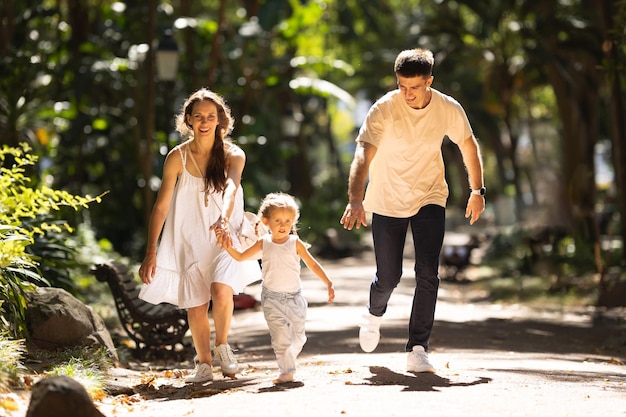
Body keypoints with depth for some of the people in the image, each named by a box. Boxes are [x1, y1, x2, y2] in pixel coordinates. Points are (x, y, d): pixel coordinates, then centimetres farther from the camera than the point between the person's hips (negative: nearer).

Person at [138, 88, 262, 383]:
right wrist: (151, 252, -10)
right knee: (195, 305, -1)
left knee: (221, 290, -22)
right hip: (190, 240, 1)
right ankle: (203, 364, 21)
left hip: (224, 237, -1)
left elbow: (231, 187, -28)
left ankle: (222, 347, 5)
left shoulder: (233, 155, -7)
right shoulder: (178, 157, -6)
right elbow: (161, 206, -5)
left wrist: (224, 218, -49)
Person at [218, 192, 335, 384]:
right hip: (272, 298, 0)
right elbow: (240, 256, 8)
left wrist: (328, 283, -2)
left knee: (298, 337, 7)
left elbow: (312, 264, 3)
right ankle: (286, 371, -3)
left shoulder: (296, 244, -3)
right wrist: (227, 244, -7)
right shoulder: (263, 243, 1)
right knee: (280, 336, -9)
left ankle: (288, 359, 34)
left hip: (294, 297, 1)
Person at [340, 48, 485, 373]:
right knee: (388, 277, 2)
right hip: (387, 201, -1)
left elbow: (468, 145, 8)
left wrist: (478, 190, 7)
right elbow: (363, 155, -30)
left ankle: (418, 349, -4)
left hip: (430, 199, 1)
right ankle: (374, 315, 38)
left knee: (427, 274, -13)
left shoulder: (449, 110, -12)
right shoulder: (384, 109, -20)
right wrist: (355, 200, -44)